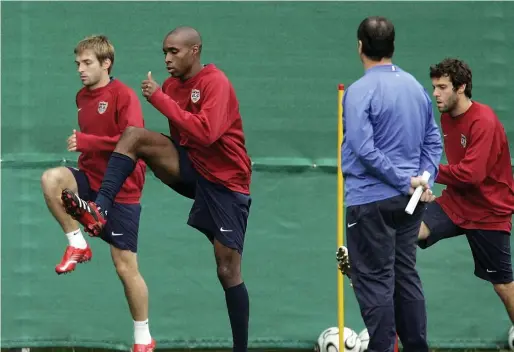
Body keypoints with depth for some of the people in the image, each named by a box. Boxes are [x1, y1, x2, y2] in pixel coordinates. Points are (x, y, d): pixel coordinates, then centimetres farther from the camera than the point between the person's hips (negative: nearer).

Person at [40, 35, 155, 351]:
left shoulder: (123, 96, -14)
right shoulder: (82, 97, 8)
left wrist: (87, 142, -26)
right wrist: (78, 142, 5)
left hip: (121, 191, -6)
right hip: (91, 179, 6)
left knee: (126, 266, -2)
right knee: (51, 179, -27)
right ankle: (78, 245, -8)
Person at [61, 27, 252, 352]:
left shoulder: (216, 84, -17)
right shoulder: (173, 84, 5)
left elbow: (205, 133, -31)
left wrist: (160, 98, -28)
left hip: (225, 181, -6)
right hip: (191, 167, 6)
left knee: (228, 271, -6)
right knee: (134, 134, -18)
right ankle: (101, 210, -29)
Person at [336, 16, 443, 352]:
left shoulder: (360, 91, -14)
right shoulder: (415, 86, 8)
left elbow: (363, 148, -21)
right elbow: (433, 140, 11)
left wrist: (406, 181, -16)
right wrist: (423, 179, 2)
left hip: (372, 200, -7)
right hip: (410, 200, 7)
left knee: (375, 280, -2)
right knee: (406, 275, 15)